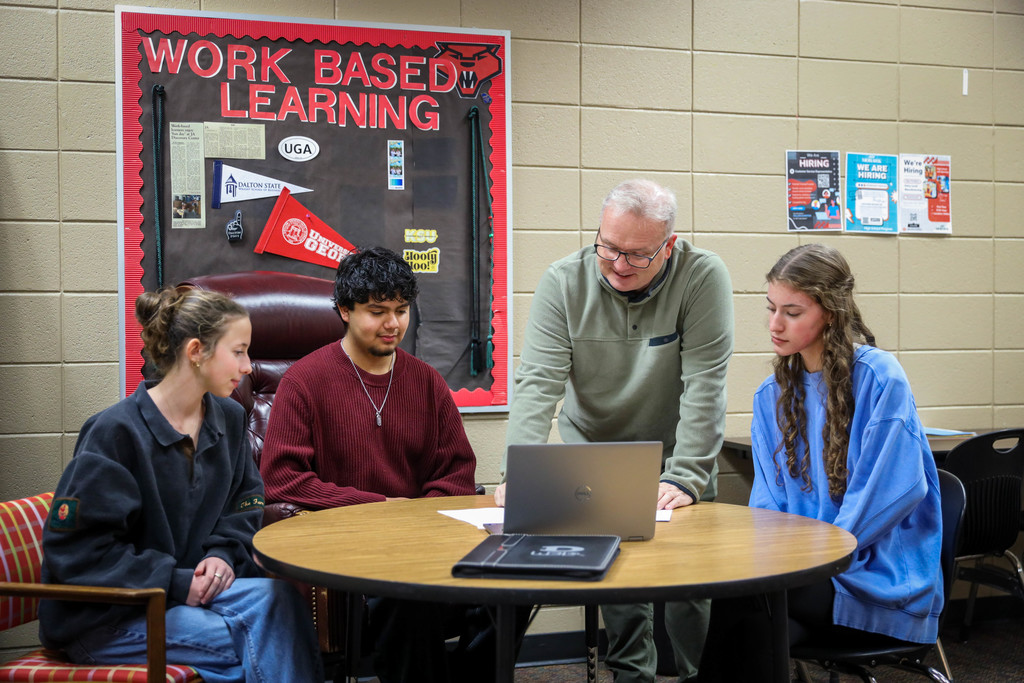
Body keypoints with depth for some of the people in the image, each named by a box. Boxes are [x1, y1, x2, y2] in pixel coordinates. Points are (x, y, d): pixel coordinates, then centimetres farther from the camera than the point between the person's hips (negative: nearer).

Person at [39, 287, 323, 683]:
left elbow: (246, 504, 15)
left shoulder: (228, 419, 4)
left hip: (185, 586, 6)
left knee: (276, 595, -25)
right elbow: (75, 550, -16)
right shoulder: (116, 432, -17)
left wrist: (223, 553, -7)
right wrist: (175, 582, -19)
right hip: (102, 618, -6)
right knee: (262, 644, -26)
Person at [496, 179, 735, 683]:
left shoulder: (702, 277, -20)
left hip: (675, 453, -1)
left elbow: (704, 386, -22)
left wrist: (684, 478, -27)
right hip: (591, 449, 1)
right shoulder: (564, 281, -15)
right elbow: (537, 381, -20)